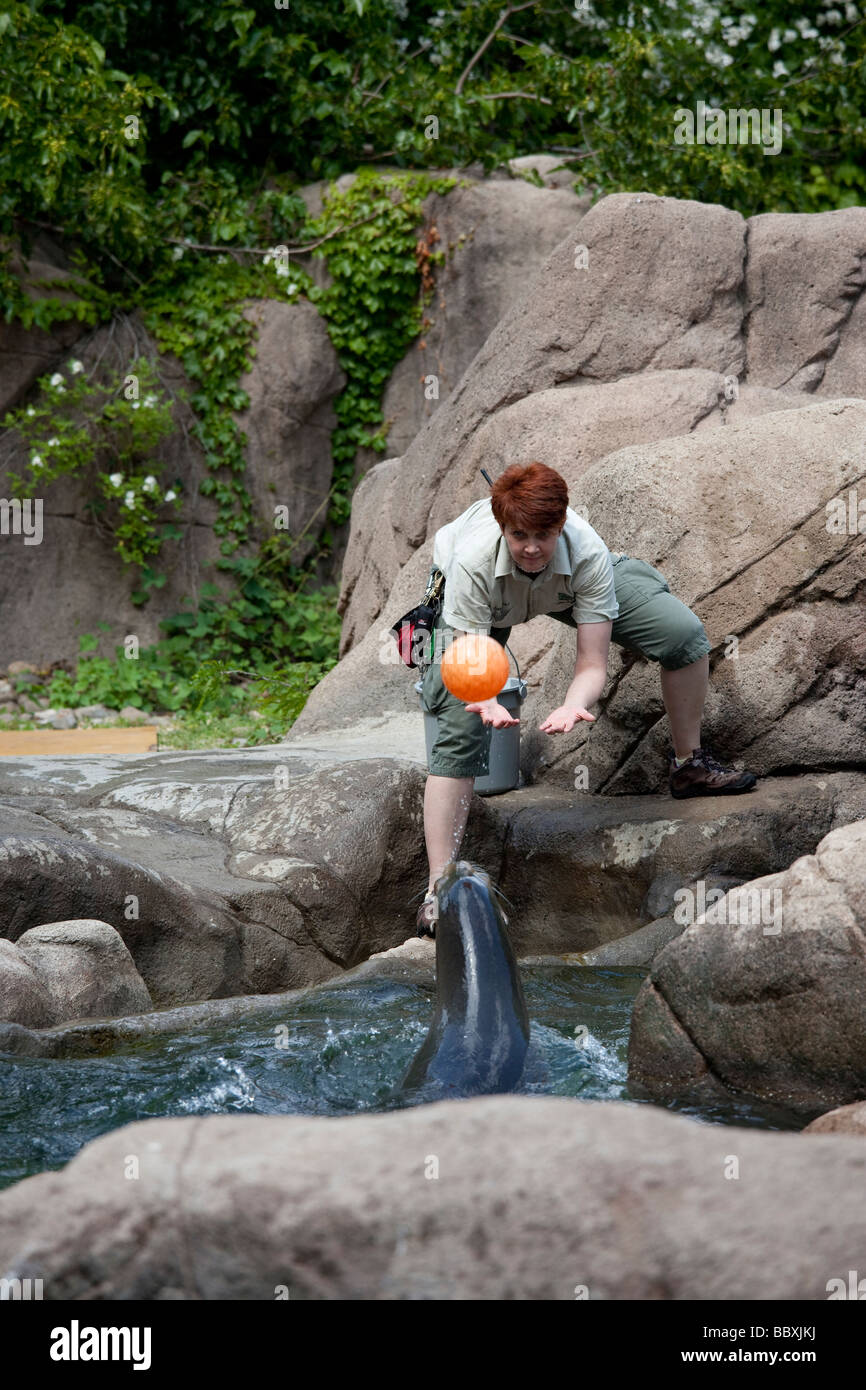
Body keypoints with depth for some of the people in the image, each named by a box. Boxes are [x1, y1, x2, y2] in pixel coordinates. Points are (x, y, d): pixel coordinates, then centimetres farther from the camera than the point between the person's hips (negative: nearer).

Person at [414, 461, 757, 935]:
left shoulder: (587, 553, -39)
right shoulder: (472, 561, -42)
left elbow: (592, 664, -35)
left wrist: (573, 705, -57)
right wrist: (486, 703, -61)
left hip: (567, 583, 2)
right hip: (475, 597, -2)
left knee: (684, 632, -16)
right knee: (459, 733, -19)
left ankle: (689, 763, 8)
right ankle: (439, 888, -15)